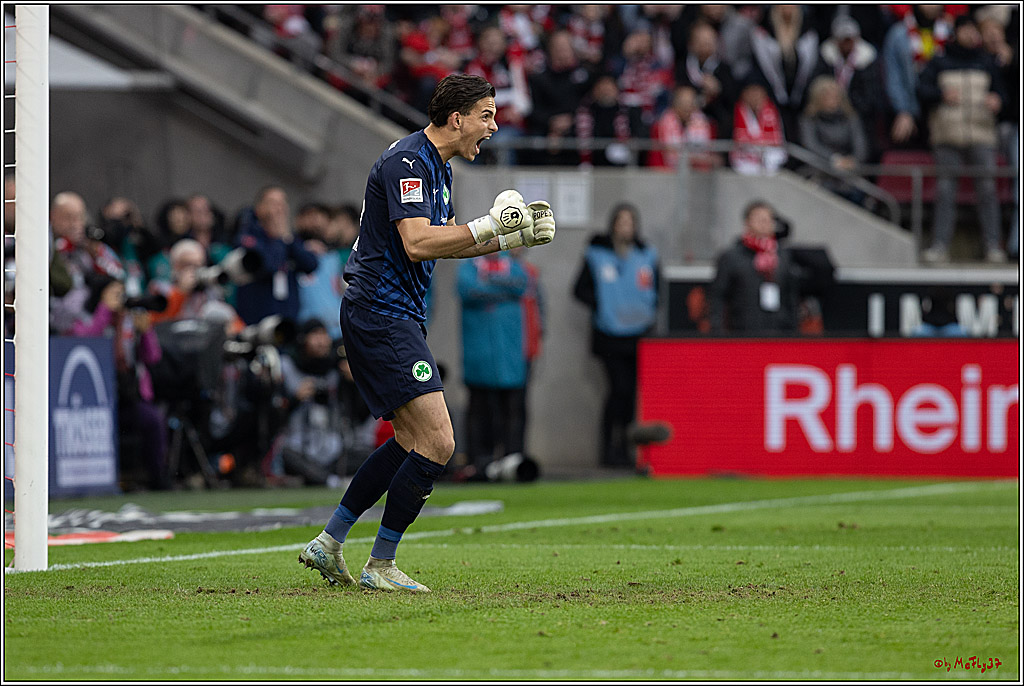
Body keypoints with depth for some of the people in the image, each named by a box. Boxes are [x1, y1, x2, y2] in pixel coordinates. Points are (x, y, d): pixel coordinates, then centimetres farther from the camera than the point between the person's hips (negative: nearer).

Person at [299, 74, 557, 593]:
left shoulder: (436, 164, 16)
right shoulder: (407, 161, -17)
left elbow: (445, 242, 26)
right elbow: (417, 243, -26)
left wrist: (516, 235, 16)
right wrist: (489, 226, -21)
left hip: (396, 315, 11)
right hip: (381, 314, -11)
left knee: (411, 440, 18)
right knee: (437, 441, -14)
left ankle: (327, 545, 23)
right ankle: (380, 566, -6)